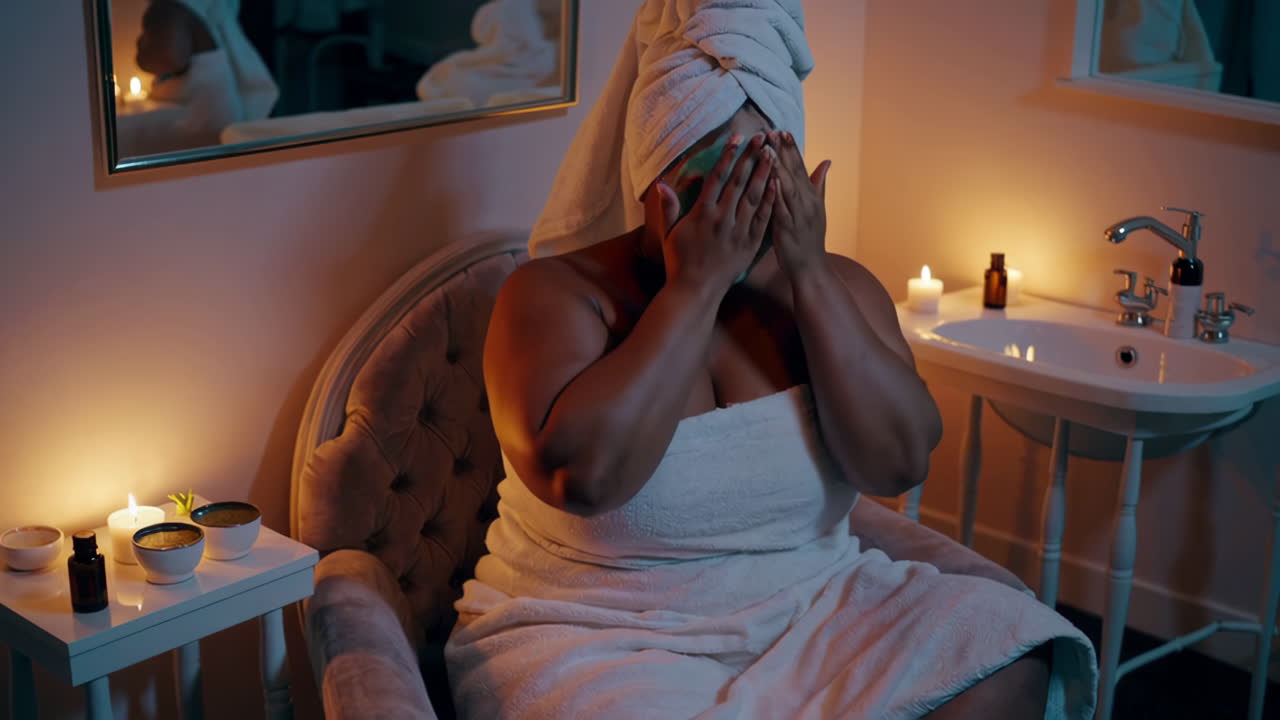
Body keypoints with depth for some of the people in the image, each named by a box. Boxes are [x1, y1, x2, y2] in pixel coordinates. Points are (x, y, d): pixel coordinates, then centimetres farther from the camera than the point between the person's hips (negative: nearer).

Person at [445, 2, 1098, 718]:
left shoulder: (836, 286, 3)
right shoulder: (556, 293, -10)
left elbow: (900, 463, -10)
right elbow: (582, 474, -27)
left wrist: (809, 275, -15)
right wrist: (695, 283, -23)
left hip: (809, 606, 4)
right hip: (596, 638, -4)